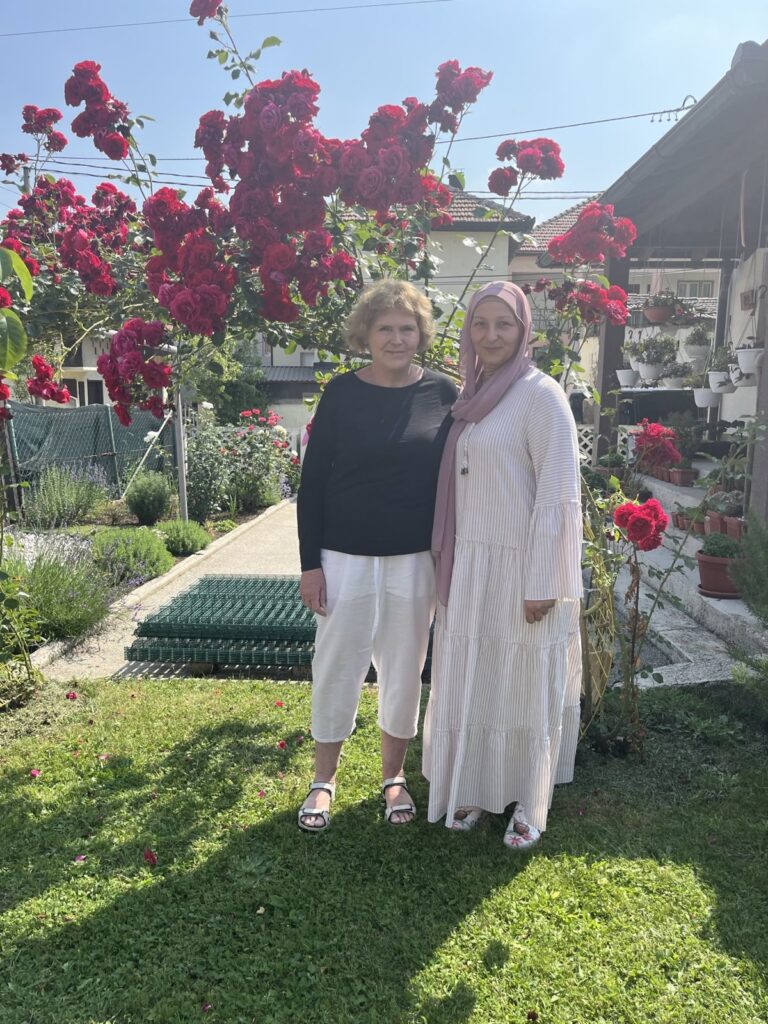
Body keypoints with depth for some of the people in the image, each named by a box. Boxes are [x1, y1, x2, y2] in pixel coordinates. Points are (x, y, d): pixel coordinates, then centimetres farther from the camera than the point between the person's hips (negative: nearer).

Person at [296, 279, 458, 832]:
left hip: (416, 560, 1)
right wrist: (310, 563, -6)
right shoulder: (342, 393, -4)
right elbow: (312, 481, -2)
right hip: (345, 557, -1)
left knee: (405, 668, 13)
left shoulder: (443, 393, -2)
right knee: (337, 667, 8)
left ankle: (394, 776, 34)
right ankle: (324, 780, 30)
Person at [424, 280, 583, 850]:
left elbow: (558, 494, -15)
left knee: (527, 685, 8)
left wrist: (542, 583, -17)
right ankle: (475, 788, 34)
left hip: (523, 569, -6)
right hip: (471, 569, 7)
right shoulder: (474, 397, 11)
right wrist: (452, 567, 13)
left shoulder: (540, 394, -10)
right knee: (470, 680, 14)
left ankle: (530, 803, 28)